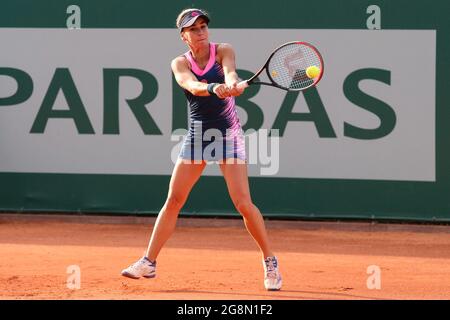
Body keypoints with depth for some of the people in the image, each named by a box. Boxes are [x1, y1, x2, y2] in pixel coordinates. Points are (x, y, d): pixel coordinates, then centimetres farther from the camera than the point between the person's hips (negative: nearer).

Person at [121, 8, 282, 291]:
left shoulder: (223, 51, -3)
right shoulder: (180, 63, 0)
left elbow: (230, 71, -26)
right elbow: (191, 85, -22)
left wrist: (231, 83, -51)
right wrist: (213, 88, -44)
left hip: (228, 134, -3)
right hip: (197, 136, 3)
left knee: (243, 203, -11)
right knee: (173, 200, 1)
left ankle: (271, 262, 3)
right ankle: (149, 262, 10)